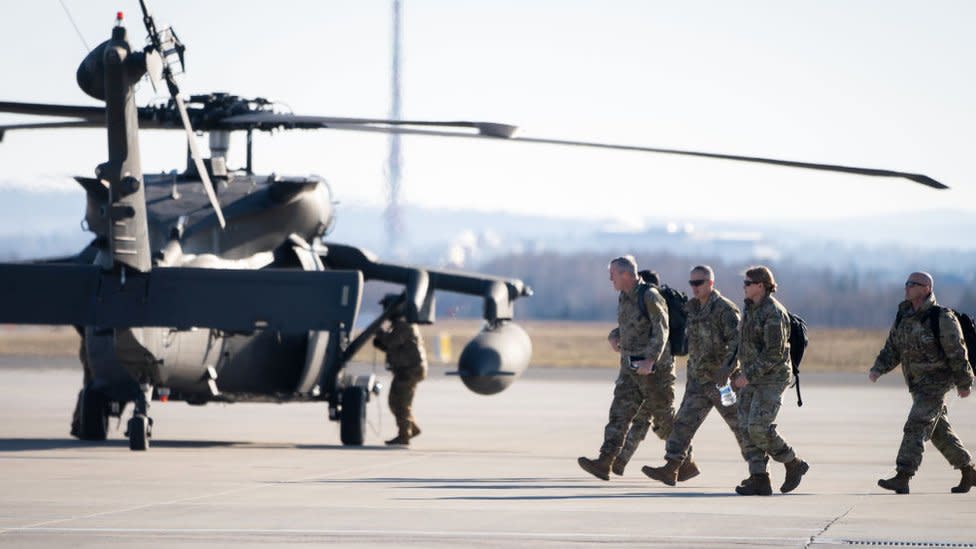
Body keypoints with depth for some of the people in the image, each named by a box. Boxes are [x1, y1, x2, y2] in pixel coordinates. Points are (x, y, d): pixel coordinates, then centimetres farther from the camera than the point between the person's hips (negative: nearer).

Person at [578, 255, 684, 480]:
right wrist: (614, 336, 4)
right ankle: (604, 463, -13)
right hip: (631, 367, 8)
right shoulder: (624, 297, 10)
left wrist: (650, 360, -33)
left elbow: (661, 331, -22)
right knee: (619, 414, -4)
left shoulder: (650, 297, -16)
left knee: (664, 421, 2)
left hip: (654, 368, -8)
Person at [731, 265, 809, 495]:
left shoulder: (773, 313, -17)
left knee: (759, 428, -15)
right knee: (747, 428, 0)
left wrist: (749, 376, -23)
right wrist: (745, 374, 20)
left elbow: (774, 353, -22)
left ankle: (794, 465, 4)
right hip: (752, 377, 9)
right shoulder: (751, 308, 12)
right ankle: (759, 481, 0)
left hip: (772, 379, -9)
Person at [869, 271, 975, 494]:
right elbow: (892, 349, 12)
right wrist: (878, 369, -4)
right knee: (940, 432, 14)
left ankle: (902, 478, -19)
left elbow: (957, 353, -11)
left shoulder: (942, 318, -14)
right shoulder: (903, 317, 9)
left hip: (935, 384, -8)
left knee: (916, 427, -15)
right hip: (917, 386, 8)